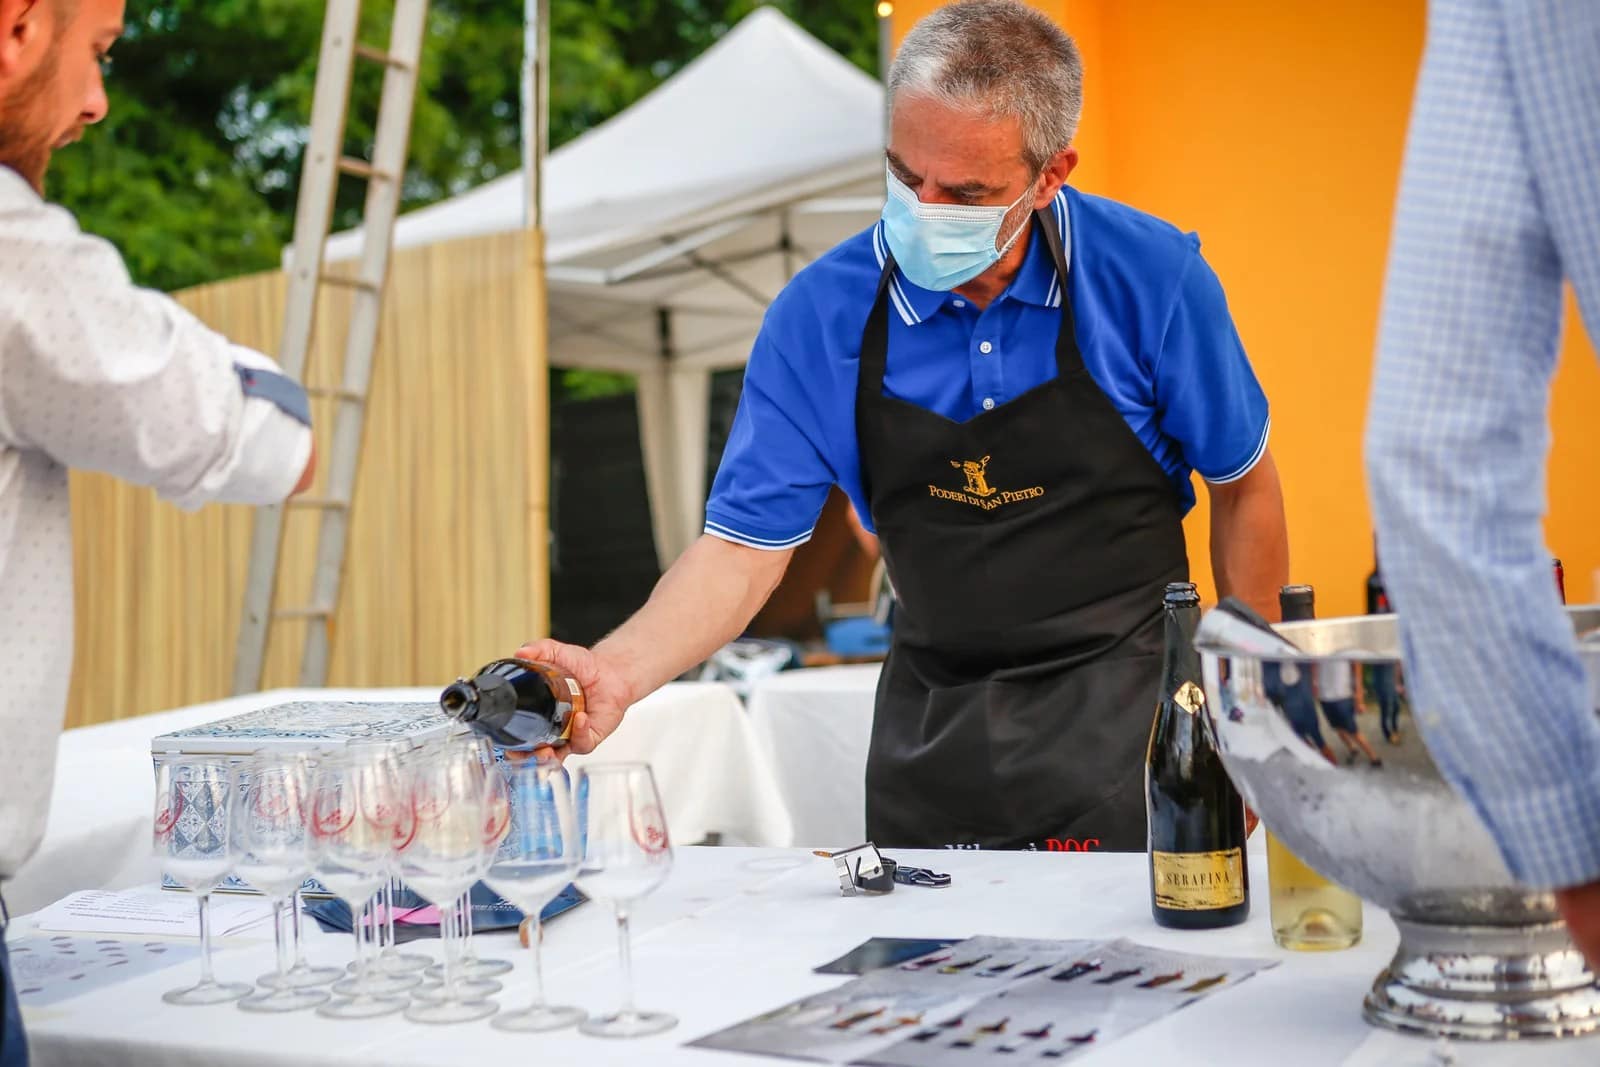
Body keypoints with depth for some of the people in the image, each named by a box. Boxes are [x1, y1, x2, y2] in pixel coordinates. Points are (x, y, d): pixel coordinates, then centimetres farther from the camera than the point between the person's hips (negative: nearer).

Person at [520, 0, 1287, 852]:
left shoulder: (1149, 277, -14)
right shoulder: (821, 313, -11)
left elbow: (1243, 486, 0)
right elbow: (746, 543, -8)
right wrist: (620, 671, -25)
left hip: (1127, 718, -1)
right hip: (933, 726, 2)